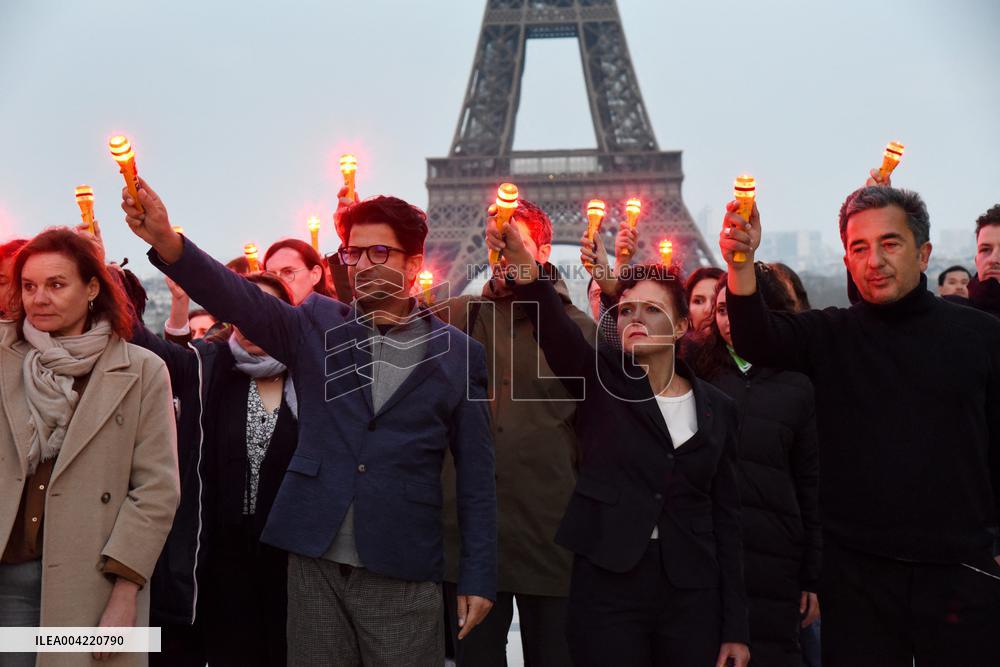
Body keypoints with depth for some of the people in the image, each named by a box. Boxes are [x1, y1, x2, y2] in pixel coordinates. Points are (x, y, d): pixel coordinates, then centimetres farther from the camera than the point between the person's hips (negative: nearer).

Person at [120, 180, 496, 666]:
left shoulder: (458, 354, 2)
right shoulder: (316, 326, 5)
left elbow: (476, 474, 3)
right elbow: (238, 298, -12)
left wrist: (478, 577, 1)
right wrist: (165, 240, -29)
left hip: (402, 575, -1)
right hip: (314, 561, 2)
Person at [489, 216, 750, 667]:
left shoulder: (716, 408, 6)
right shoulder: (600, 379, 0)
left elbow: (726, 518, 7)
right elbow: (555, 328, -21)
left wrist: (735, 628, 4)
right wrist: (527, 273, -42)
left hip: (691, 593, 2)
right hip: (606, 584, -2)